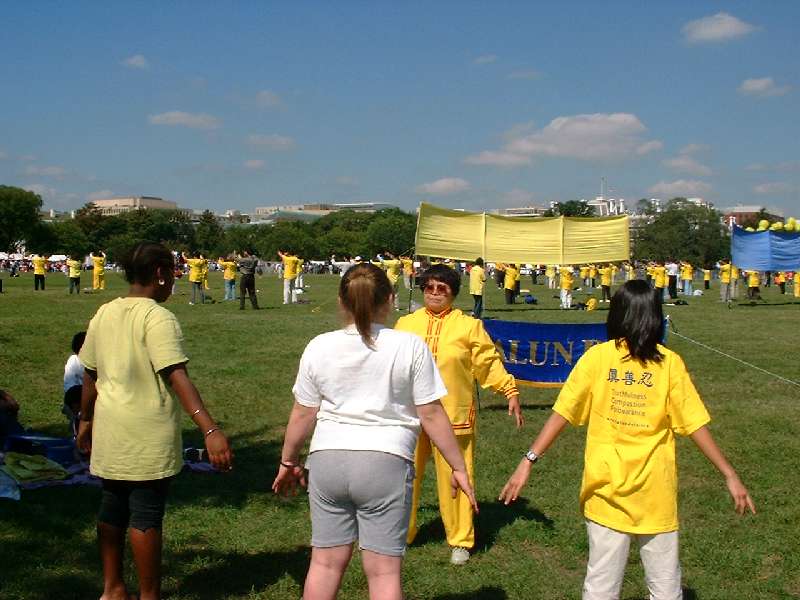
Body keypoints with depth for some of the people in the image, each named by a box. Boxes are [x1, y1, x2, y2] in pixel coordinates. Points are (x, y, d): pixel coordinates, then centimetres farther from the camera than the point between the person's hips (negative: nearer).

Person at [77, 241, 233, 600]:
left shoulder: (104, 314, 6)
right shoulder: (158, 318, -16)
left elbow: (90, 375, 13)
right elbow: (177, 377, -27)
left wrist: (86, 420, 27)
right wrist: (209, 429, -33)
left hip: (109, 433, 7)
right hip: (149, 438, -7)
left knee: (112, 510, 18)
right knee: (146, 516, 3)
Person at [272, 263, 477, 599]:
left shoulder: (319, 347, 0)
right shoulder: (410, 347, -6)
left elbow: (303, 414, 6)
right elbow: (431, 414, -4)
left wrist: (288, 461, 21)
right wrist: (458, 467, 6)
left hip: (327, 459, 3)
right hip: (386, 462, -3)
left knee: (325, 562, 15)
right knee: (384, 571, 5)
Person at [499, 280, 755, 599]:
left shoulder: (597, 357, -6)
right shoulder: (669, 363, -6)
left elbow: (562, 414, -8)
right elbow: (696, 425, -5)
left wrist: (529, 461, -5)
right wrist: (730, 475, 2)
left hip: (605, 492, 0)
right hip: (656, 495, 0)